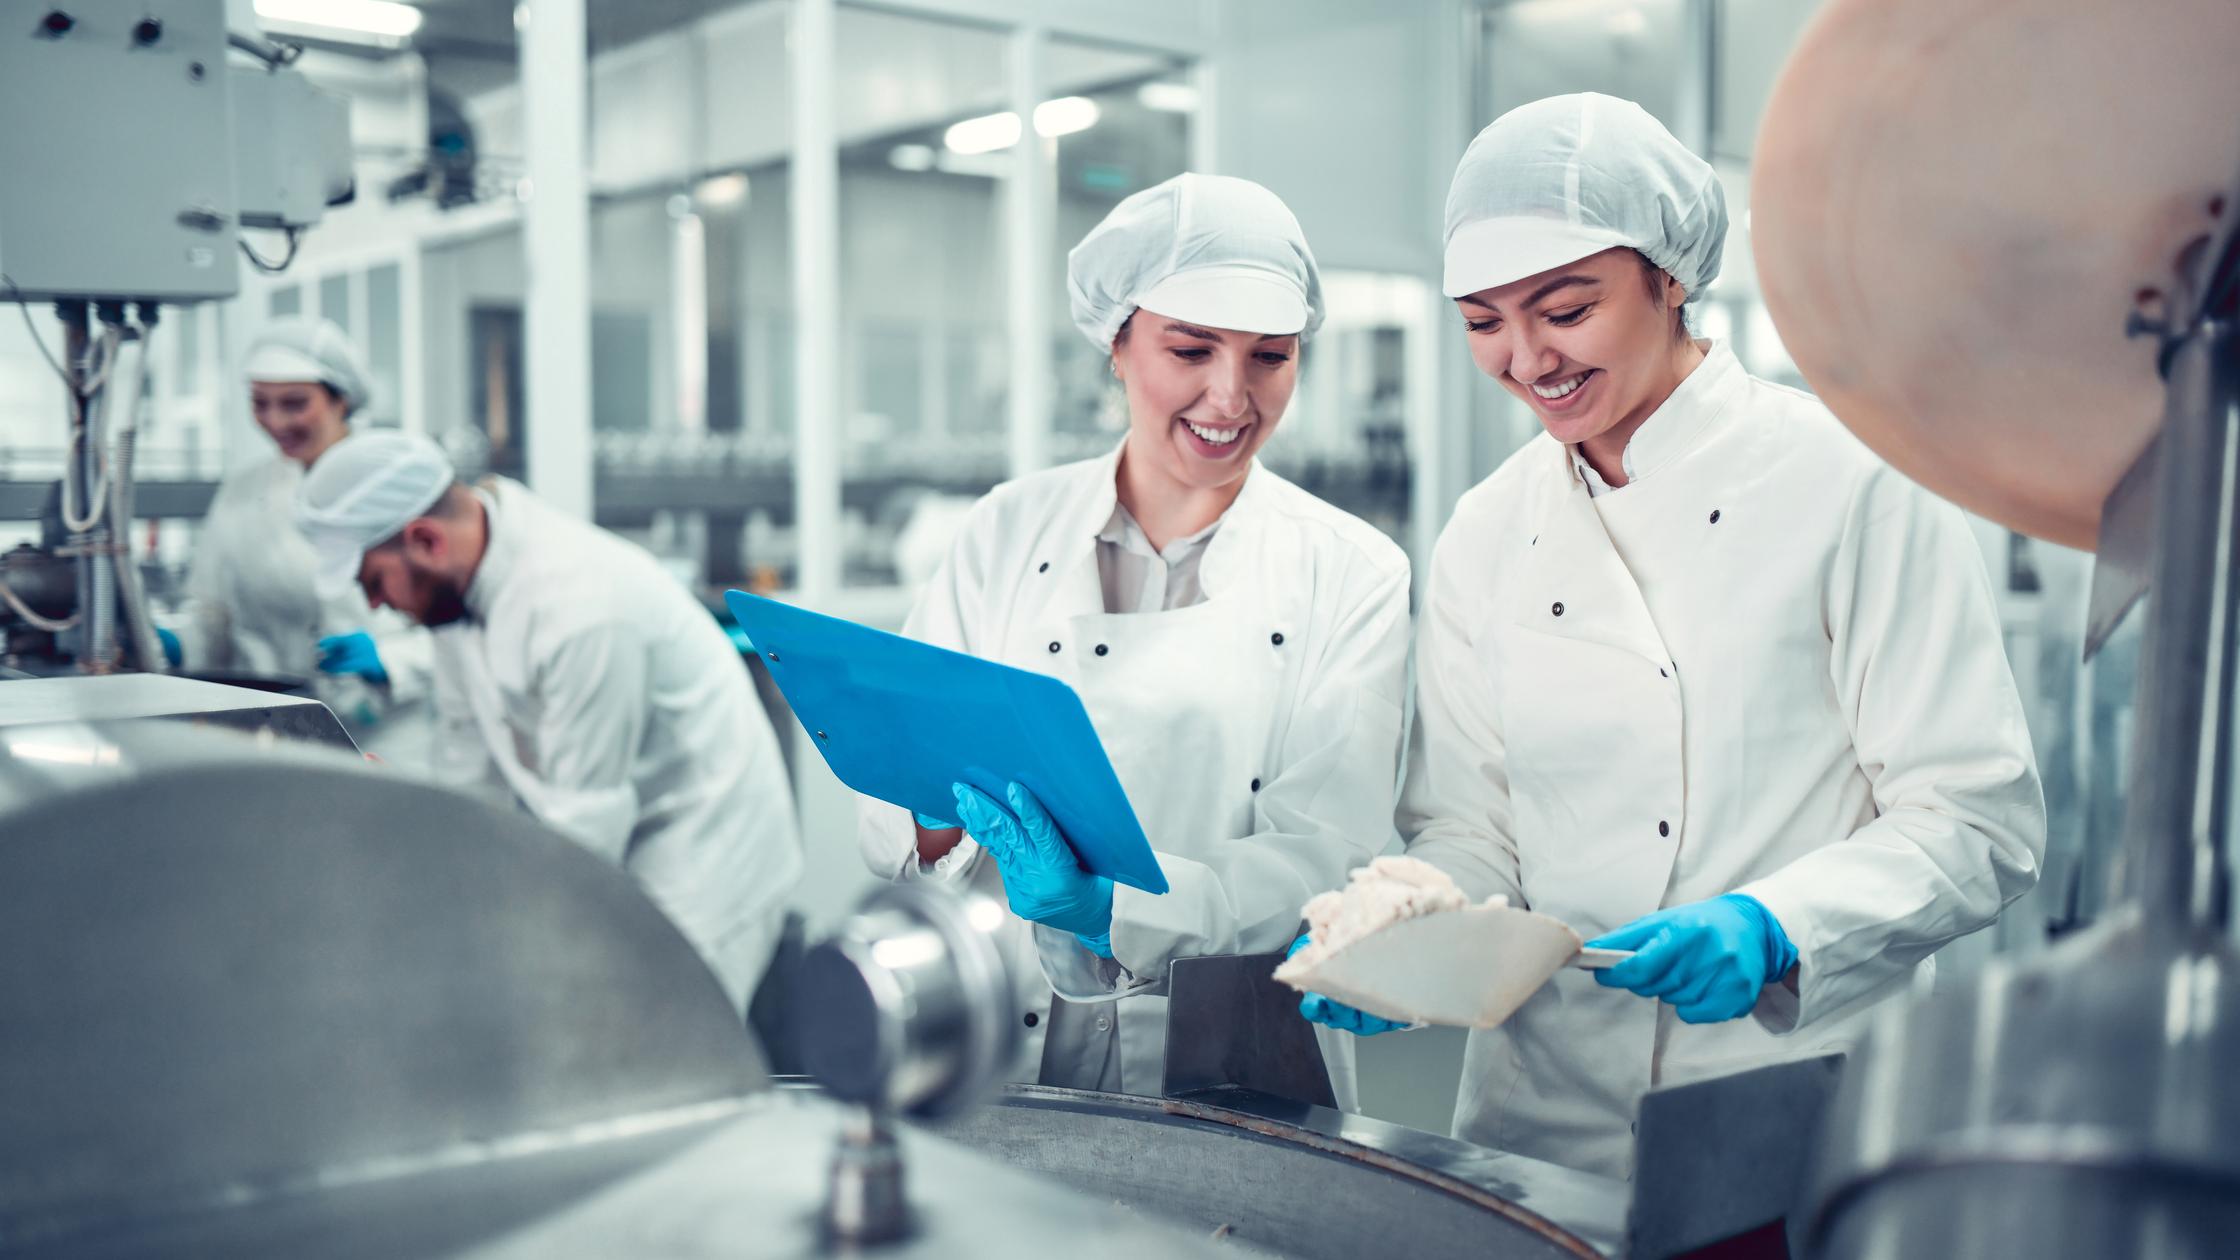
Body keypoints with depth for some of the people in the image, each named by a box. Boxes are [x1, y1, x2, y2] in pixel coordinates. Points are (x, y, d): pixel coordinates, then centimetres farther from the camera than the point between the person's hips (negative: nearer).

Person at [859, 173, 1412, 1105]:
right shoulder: (1009, 531, 7)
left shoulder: (1353, 575, 3)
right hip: (1004, 1057, 1)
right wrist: (957, 801, -16)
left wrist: (1114, 909, -20)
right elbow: (890, 827, 7)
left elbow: (1322, 860, -5)